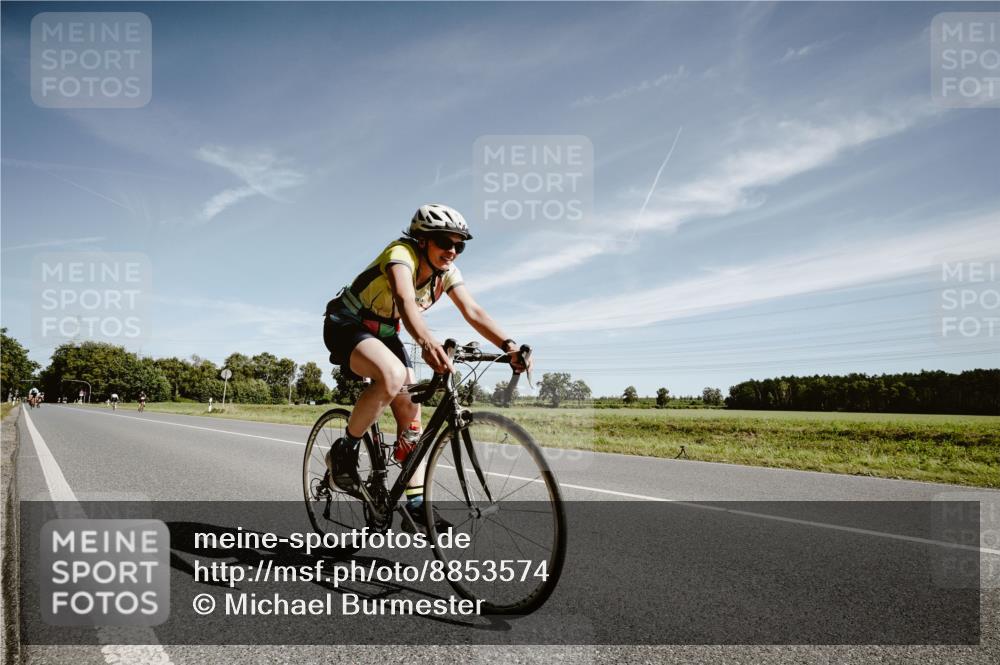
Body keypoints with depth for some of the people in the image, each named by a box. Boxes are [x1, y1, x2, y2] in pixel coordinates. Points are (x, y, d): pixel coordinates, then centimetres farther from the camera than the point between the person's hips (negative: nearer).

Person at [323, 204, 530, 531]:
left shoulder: (447, 272, -7)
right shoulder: (401, 253, -29)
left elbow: (473, 311, -18)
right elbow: (405, 299, -48)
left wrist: (510, 346, -34)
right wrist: (427, 343, -67)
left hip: (385, 333, 7)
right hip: (346, 326, -7)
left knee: (410, 409, -5)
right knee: (392, 374, -37)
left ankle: (416, 503, 2)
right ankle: (343, 452, -16)